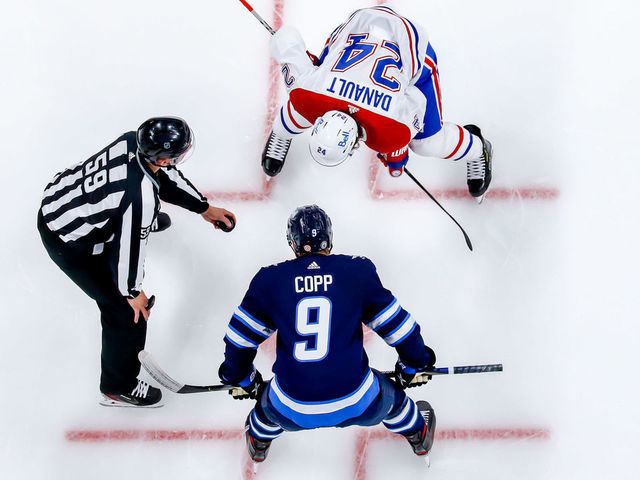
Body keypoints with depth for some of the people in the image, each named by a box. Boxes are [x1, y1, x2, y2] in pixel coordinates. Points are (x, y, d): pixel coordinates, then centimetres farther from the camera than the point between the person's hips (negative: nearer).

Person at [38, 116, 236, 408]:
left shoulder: (135, 142, -15)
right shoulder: (141, 198, -38)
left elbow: (166, 176, 4)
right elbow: (128, 248, -25)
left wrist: (204, 208, 13)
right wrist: (132, 291, -8)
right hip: (70, 244, -8)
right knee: (126, 310, 2)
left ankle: (146, 221, 74)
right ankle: (118, 388, 21)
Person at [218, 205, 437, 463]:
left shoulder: (268, 280, -2)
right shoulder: (359, 271, -4)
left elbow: (240, 337, 8)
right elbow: (396, 324, 4)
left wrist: (240, 378, 26)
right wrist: (413, 364, 22)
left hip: (292, 412, 1)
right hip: (355, 404, -1)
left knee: (269, 401, 37)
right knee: (391, 396, 34)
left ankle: (258, 442, 63)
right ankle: (416, 430, 58)